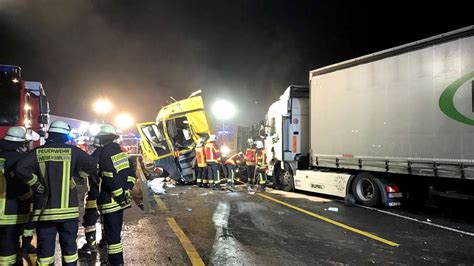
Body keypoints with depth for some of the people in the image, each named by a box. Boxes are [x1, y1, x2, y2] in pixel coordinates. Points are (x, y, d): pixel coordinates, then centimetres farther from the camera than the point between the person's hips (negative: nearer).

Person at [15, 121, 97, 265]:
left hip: (44, 210, 1)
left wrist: (36, 184, -2)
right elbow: (92, 166, -5)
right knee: (69, 246, 12)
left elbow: (21, 169, -14)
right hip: (68, 209, 0)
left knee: (45, 248, 10)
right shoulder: (72, 151, -1)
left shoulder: (37, 152, 0)